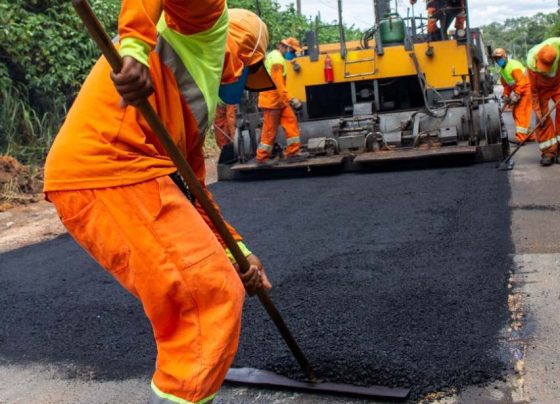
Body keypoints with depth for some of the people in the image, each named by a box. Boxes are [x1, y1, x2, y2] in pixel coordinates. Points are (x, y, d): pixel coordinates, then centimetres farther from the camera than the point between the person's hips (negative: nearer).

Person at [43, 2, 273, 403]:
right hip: (113, 173, -10)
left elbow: (192, 190, 29)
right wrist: (136, 44, -26)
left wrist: (235, 249, 24)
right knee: (213, 296, -6)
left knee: (190, 299, 19)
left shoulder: (195, 97, 32)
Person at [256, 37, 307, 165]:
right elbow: (278, 82, -26)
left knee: (291, 121, 3)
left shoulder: (274, 56, 17)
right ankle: (262, 158, 6)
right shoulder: (277, 59, -17)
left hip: (277, 99, 10)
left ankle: (293, 153, 3)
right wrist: (289, 99, -30)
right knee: (270, 129, -3)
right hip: (272, 99, -10)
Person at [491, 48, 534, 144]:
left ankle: (521, 137, -19)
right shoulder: (502, 69, 9)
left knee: (521, 112, -15)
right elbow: (506, 84, 13)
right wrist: (506, 95, 1)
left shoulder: (513, 66, -21)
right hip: (518, 90, 10)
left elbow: (521, 82, -26)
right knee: (515, 112, 10)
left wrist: (515, 95, -27)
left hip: (526, 88, -10)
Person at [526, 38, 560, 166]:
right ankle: (548, 151, -1)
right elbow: (533, 90, -22)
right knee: (543, 118, -6)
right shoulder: (532, 64, -34)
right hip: (542, 88, -1)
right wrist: (537, 111, -19)